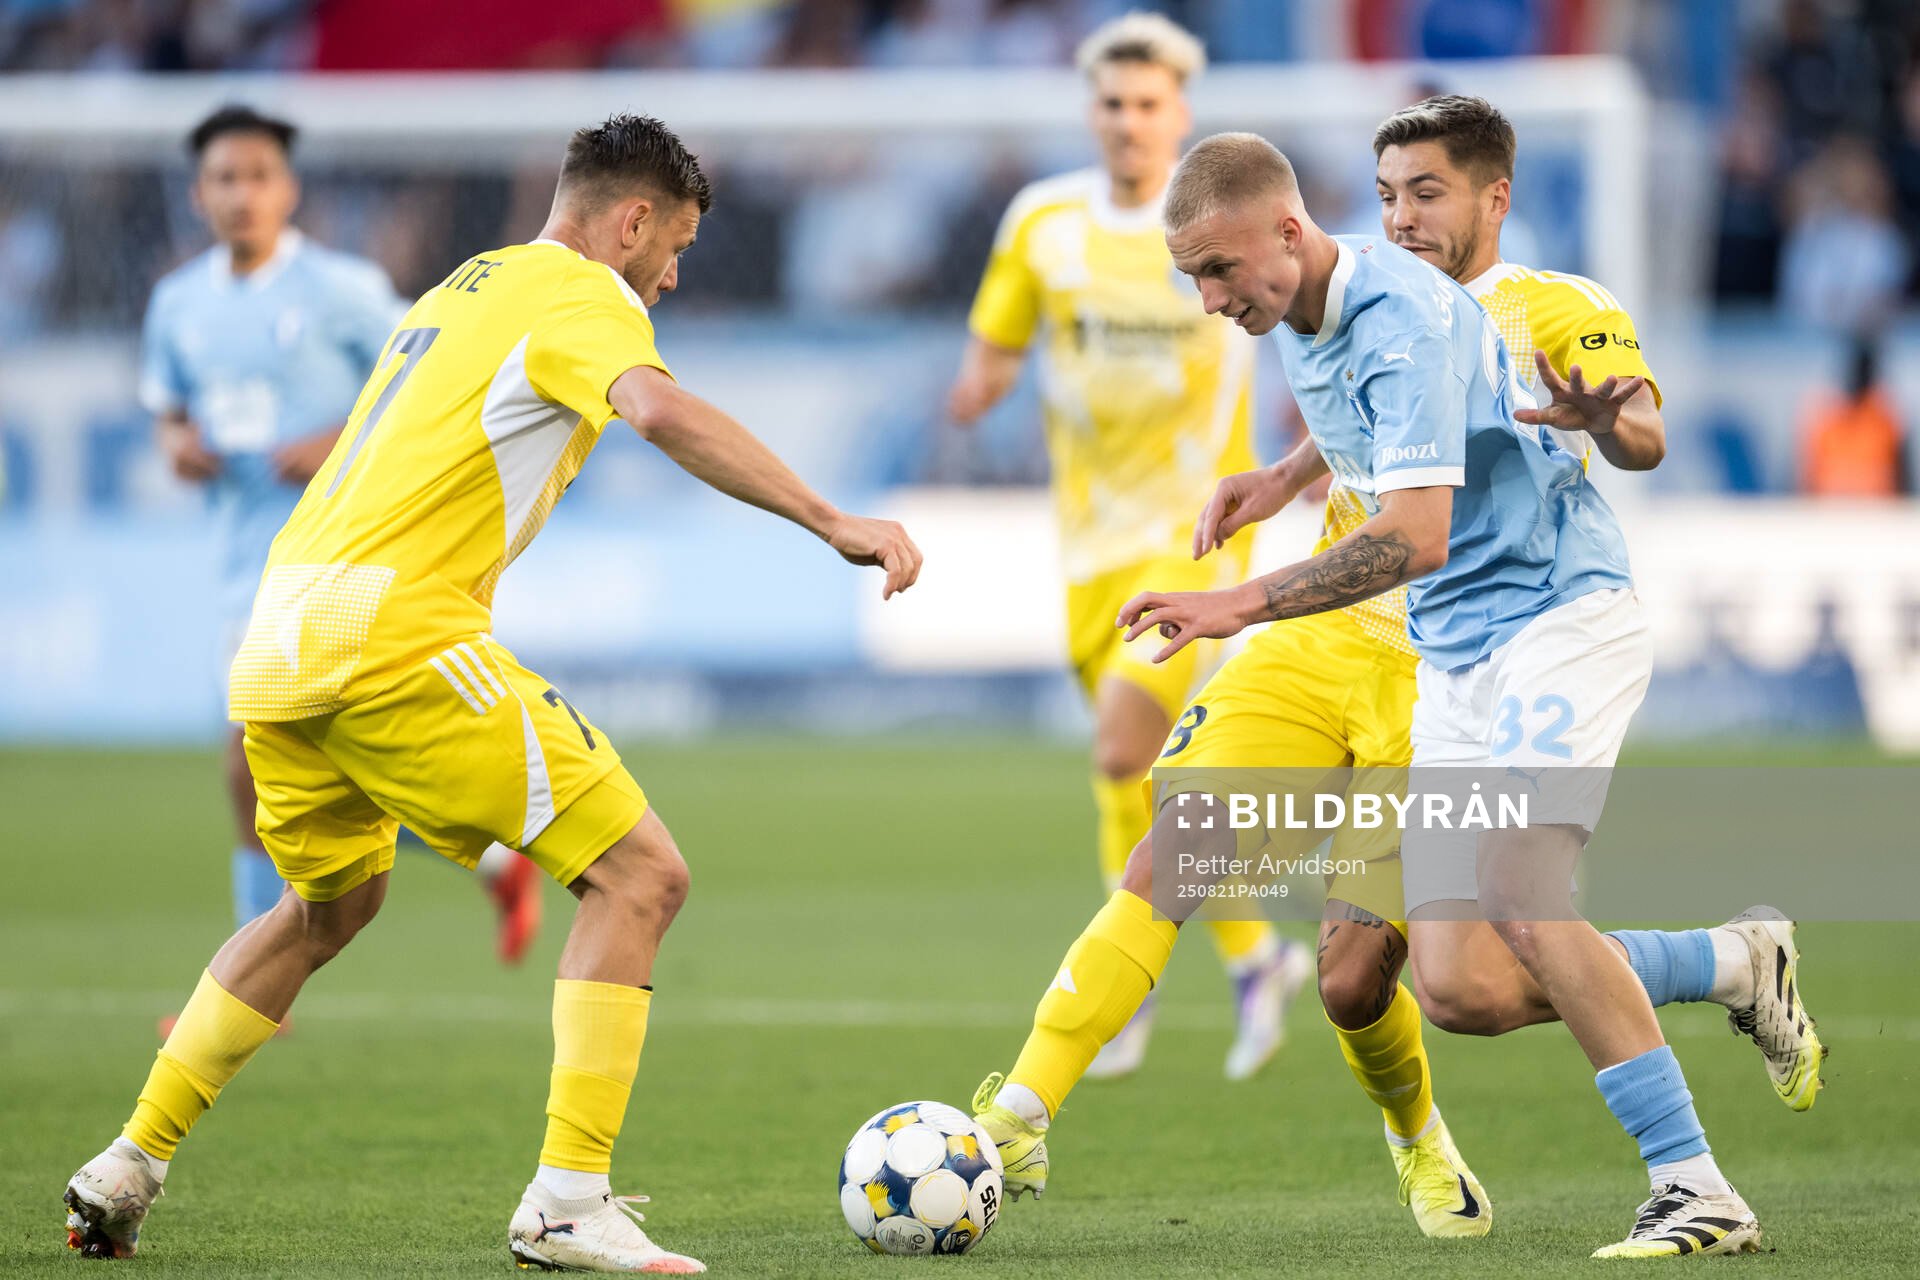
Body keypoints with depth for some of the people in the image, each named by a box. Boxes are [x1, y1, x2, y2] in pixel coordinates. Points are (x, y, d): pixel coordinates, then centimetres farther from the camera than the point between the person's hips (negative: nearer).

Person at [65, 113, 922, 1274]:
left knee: (332, 903, 31)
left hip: (279, 641, 9)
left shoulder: (465, 289, 26)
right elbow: (661, 412, -22)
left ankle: (126, 1173, 34)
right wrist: (834, 521, -25)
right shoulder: (584, 296, -2)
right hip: (396, 637, -9)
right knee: (639, 873, -6)